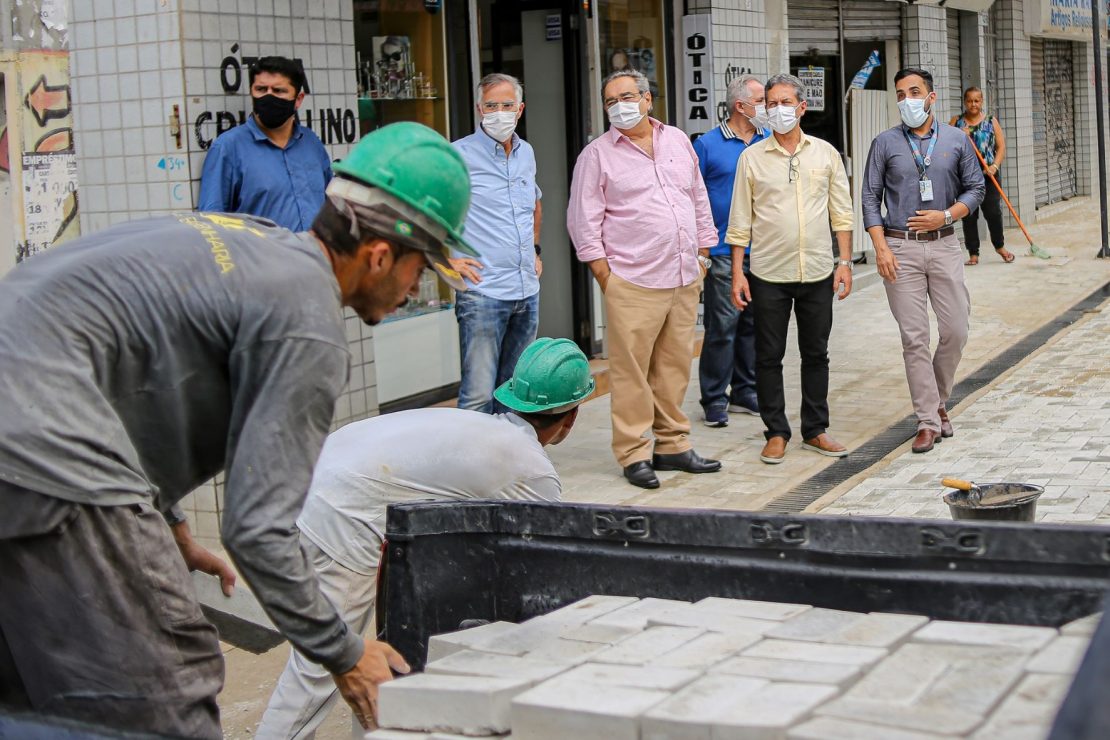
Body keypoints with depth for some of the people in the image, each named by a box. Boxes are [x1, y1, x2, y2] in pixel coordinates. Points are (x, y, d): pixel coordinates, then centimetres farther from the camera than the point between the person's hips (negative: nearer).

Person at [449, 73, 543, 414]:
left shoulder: (526, 153, 13)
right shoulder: (460, 154, -8)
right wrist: (448, 259, -12)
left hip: (527, 293, 7)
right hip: (482, 293, -7)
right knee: (478, 395, -9)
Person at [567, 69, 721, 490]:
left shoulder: (678, 142, 14)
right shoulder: (597, 154, 0)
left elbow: (700, 199, 20)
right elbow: (584, 219, -2)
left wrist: (703, 253, 15)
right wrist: (603, 273, -7)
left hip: (685, 279, 5)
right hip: (633, 282, -5)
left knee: (675, 367, 9)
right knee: (631, 371, -5)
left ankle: (673, 446, 19)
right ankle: (634, 454, 2)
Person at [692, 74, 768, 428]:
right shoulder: (707, 144, -2)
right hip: (724, 252, -5)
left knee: (754, 323, 10)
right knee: (722, 325, -5)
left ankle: (745, 392, 21)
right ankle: (715, 399, 3)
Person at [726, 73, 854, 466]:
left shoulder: (825, 153, 5)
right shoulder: (752, 157, 1)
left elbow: (841, 213, 7)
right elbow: (740, 221, 1)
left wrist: (845, 262, 1)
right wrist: (737, 272, -3)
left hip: (818, 272, 2)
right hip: (768, 274, -1)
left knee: (816, 354, 9)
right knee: (769, 356, 3)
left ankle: (815, 430, 20)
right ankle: (776, 432, 14)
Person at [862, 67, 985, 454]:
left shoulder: (957, 140, 7)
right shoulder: (885, 143, 4)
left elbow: (975, 188, 10)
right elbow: (870, 198, 3)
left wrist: (945, 215, -7)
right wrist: (881, 247, -7)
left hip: (944, 244, 2)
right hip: (900, 248, -2)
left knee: (955, 330, 1)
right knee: (914, 338, -3)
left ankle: (938, 400, 25)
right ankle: (928, 421, 2)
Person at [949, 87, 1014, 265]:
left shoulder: (991, 121, 8)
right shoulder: (956, 121, 9)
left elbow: (1001, 146, 4)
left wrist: (995, 165, -11)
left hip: (987, 174, 0)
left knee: (993, 212, -4)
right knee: (969, 215, 1)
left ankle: (1000, 246, 19)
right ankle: (973, 254, 7)